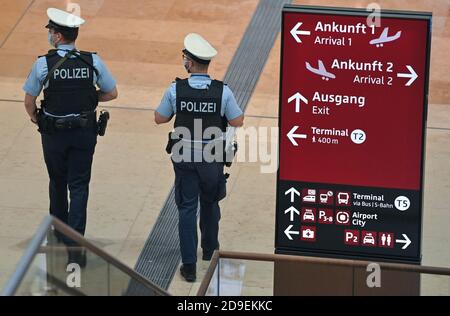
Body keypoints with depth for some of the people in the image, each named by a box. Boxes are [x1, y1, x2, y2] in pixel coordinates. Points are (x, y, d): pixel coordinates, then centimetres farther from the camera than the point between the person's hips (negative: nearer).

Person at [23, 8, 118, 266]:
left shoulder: (43, 64, -14)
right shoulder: (93, 62, -9)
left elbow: (29, 101, -6)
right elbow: (112, 93, 1)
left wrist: (35, 118, 14)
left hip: (54, 134, -1)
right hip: (85, 132, 1)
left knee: (58, 183, 20)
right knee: (79, 186, 4)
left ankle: (60, 236, 37)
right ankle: (75, 243, -6)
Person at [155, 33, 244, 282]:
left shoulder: (176, 90, -14)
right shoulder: (222, 91, -14)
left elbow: (159, 118, -1)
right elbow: (237, 122, -4)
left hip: (184, 157, -1)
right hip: (212, 158, 1)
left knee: (187, 208, 4)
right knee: (210, 203, 23)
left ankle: (189, 265, -1)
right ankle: (209, 250, 42)